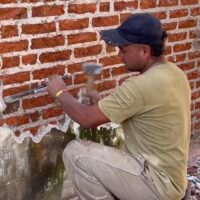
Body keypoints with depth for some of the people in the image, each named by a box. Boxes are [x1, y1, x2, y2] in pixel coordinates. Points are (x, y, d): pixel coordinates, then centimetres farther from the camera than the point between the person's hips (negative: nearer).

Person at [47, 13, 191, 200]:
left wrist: (61, 92, -2)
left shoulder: (142, 85, -25)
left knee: (75, 153, -11)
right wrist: (103, 103, 12)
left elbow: (86, 118, -18)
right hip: (169, 179, 10)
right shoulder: (174, 73, 4)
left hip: (157, 182, -9)